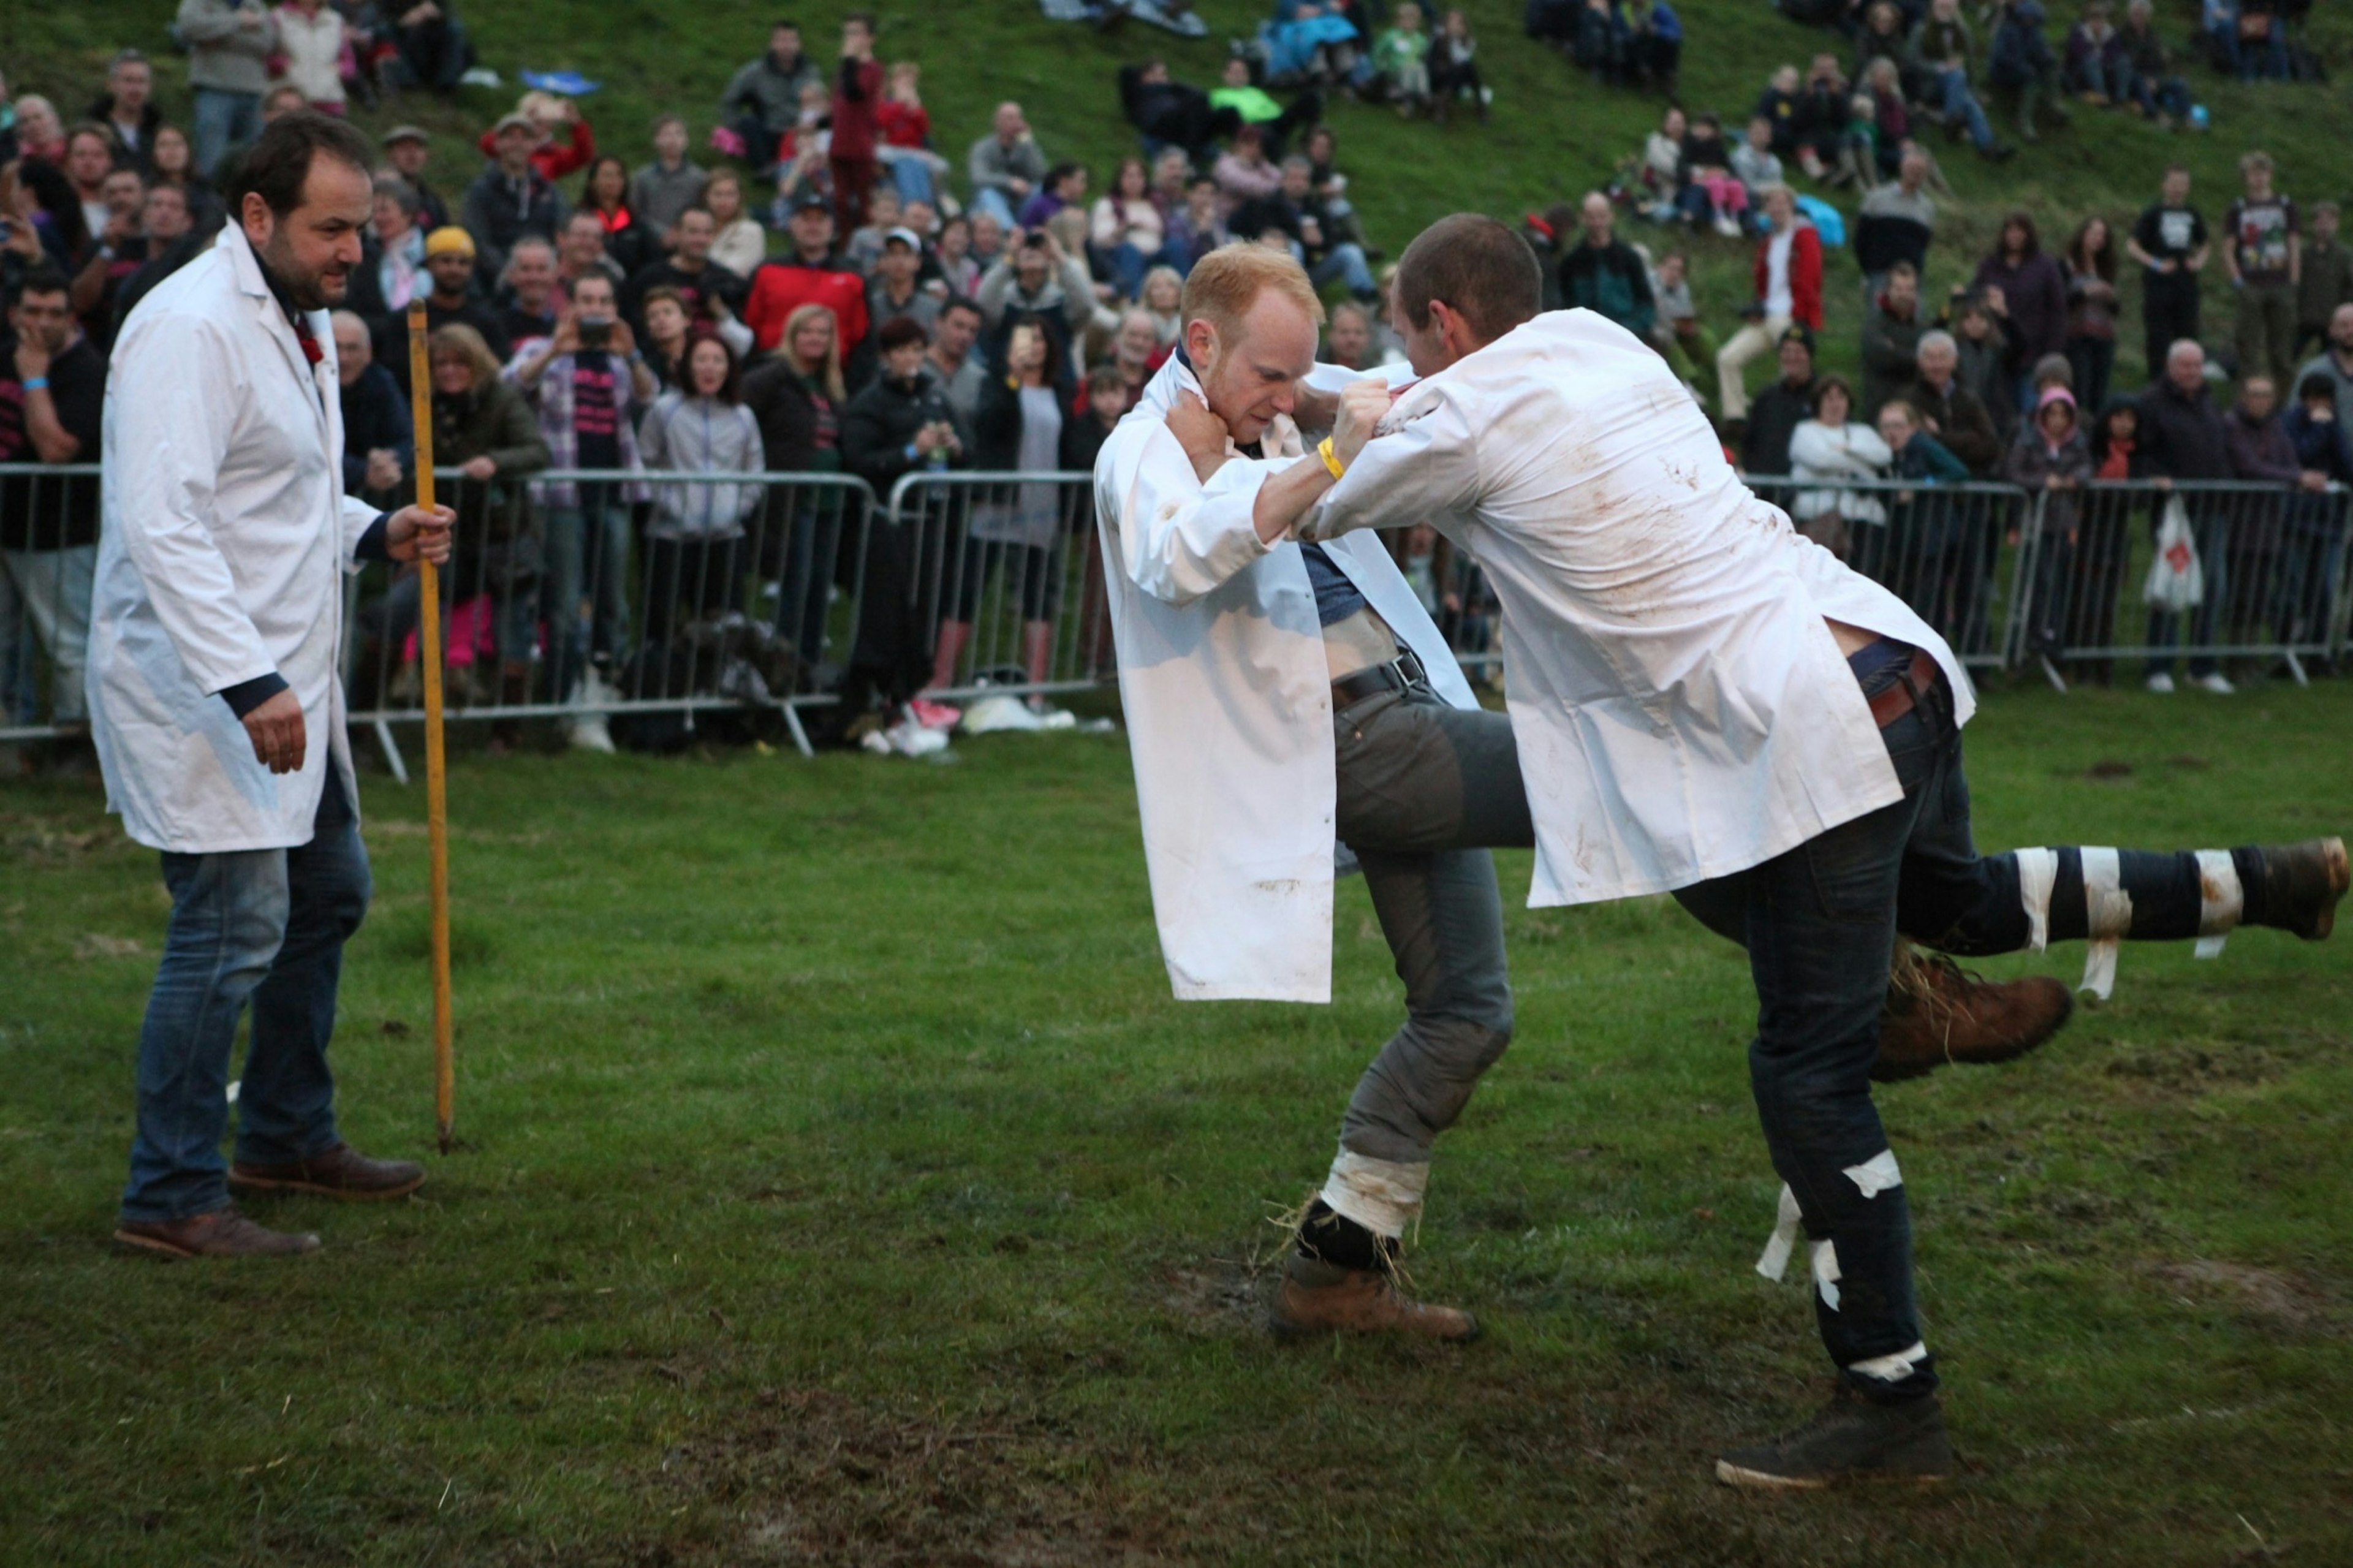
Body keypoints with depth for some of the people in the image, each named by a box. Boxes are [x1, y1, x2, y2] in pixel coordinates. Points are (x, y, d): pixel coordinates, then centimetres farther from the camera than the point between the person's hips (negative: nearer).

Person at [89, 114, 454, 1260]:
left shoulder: (302, 322, 14)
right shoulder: (191, 327, -19)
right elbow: (164, 523, -27)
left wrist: (377, 533, 6)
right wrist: (249, 683, -32)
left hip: (283, 679, 11)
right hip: (197, 686, -11)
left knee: (328, 892, 19)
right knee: (234, 923, -12)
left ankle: (288, 1137, 34)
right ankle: (171, 1198, -2)